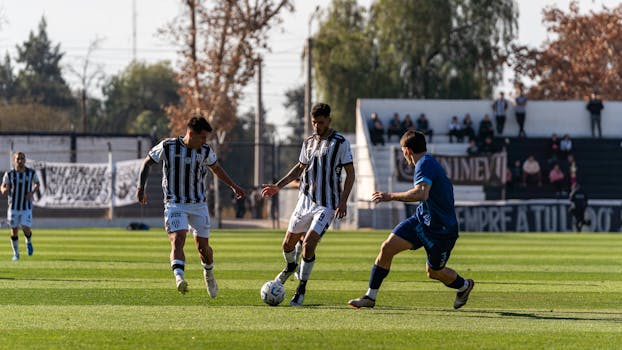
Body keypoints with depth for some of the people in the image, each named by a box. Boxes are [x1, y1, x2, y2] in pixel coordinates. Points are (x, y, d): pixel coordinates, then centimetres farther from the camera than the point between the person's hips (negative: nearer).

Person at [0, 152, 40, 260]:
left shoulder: (31, 173, -7)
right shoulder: (9, 174, -10)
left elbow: (37, 183, 11)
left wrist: (32, 192, -8)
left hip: (27, 207, 0)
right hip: (13, 206, 0)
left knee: (26, 229, -11)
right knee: (14, 231, 4)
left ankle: (28, 242, 24)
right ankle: (16, 253, 23)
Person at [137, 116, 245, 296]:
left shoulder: (206, 151, -4)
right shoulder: (168, 147, -13)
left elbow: (216, 168, 17)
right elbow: (147, 162, 2)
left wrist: (234, 186, 16)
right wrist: (141, 188, -6)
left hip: (199, 205, 3)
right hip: (175, 205, -3)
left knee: (203, 247, 7)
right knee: (178, 239, -25)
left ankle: (209, 274, 37)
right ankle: (179, 279, -40)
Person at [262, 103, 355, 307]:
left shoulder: (340, 143, -7)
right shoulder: (309, 142, 9)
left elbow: (350, 173, -6)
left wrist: (343, 201, -14)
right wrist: (278, 186, 12)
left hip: (327, 205, -6)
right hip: (305, 199, 6)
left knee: (308, 243, -18)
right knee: (288, 244, 8)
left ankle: (302, 289, -4)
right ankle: (291, 266, 43)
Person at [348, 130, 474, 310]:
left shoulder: (425, 164, -21)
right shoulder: (428, 162, 9)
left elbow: (422, 194, -39)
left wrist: (391, 196, -32)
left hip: (441, 230, -9)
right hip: (420, 220, 9)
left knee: (434, 272, 9)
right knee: (387, 248, -7)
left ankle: (464, 285, 40)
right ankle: (370, 296, -1)